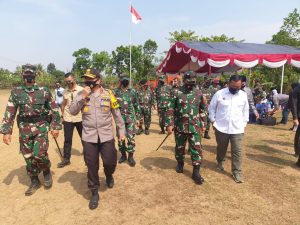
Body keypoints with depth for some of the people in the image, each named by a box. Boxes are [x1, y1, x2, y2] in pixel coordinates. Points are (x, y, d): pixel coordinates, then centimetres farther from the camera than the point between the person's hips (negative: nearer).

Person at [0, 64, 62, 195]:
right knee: (28, 157, 9)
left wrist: (55, 127, -3)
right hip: (25, 129, 3)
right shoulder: (16, 92, 2)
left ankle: (47, 171, 18)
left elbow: (54, 110, 1)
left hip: (41, 127, -3)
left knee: (39, 154, -14)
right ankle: (34, 182, 28)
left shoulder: (44, 91, -3)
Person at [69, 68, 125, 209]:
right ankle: (94, 193, 26)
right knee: (92, 166, 8)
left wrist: (121, 130, 5)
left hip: (106, 135, -1)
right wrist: (83, 97, -15)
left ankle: (109, 175, 40)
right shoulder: (81, 95, 3)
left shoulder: (108, 94, 0)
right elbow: (73, 111, -6)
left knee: (109, 162, 3)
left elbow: (116, 114, 5)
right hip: (89, 137, 1)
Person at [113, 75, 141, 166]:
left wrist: (138, 118, 5)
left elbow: (137, 106, 6)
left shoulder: (133, 92, 3)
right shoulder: (115, 92, 1)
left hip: (131, 118, -1)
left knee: (131, 138, -2)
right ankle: (123, 155, 27)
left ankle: (131, 156, 12)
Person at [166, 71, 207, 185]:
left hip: (194, 127, 1)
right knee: (179, 147, 16)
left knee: (196, 149, 0)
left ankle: (196, 172, 11)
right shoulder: (177, 93, -7)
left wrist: (202, 124, 10)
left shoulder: (198, 93, 1)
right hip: (180, 127, -1)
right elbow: (170, 109, -7)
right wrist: (169, 124, -13)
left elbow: (203, 109, 10)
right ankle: (180, 163, 41)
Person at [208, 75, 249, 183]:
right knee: (221, 148, 17)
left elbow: (246, 110, 13)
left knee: (237, 151, 1)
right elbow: (211, 107, 1)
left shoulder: (243, 95, 2)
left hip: (237, 129, 1)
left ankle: (237, 172, 14)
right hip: (221, 128, -1)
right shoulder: (219, 93, -7)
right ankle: (220, 162, 44)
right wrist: (213, 121, -3)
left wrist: (244, 123, 8)